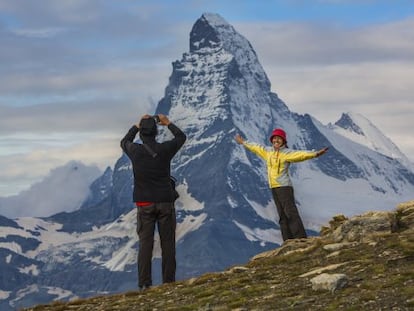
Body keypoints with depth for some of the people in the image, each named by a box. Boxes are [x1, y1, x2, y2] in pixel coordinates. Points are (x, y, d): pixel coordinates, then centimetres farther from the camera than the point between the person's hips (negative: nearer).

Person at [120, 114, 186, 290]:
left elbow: (124, 142, 21)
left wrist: (137, 126, 24)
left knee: (145, 244, 0)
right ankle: (168, 282, 4)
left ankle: (144, 284, -5)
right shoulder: (165, 149, -6)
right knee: (168, 243, 4)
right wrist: (168, 124, 25)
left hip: (145, 204, 1)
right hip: (165, 202, 0)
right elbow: (181, 137, 15)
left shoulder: (135, 151, -5)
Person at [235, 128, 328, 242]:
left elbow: (301, 154, -20)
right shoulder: (268, 152, 14)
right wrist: (243, 142, 41)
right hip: (274, 188, 7)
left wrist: (315, 154, -36)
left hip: (284, 187, -7)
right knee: (282, 216, 6)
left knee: (291, 213, -13)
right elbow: (256, 148, 29)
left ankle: (301, 240, -16)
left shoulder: (287, 153, -7)